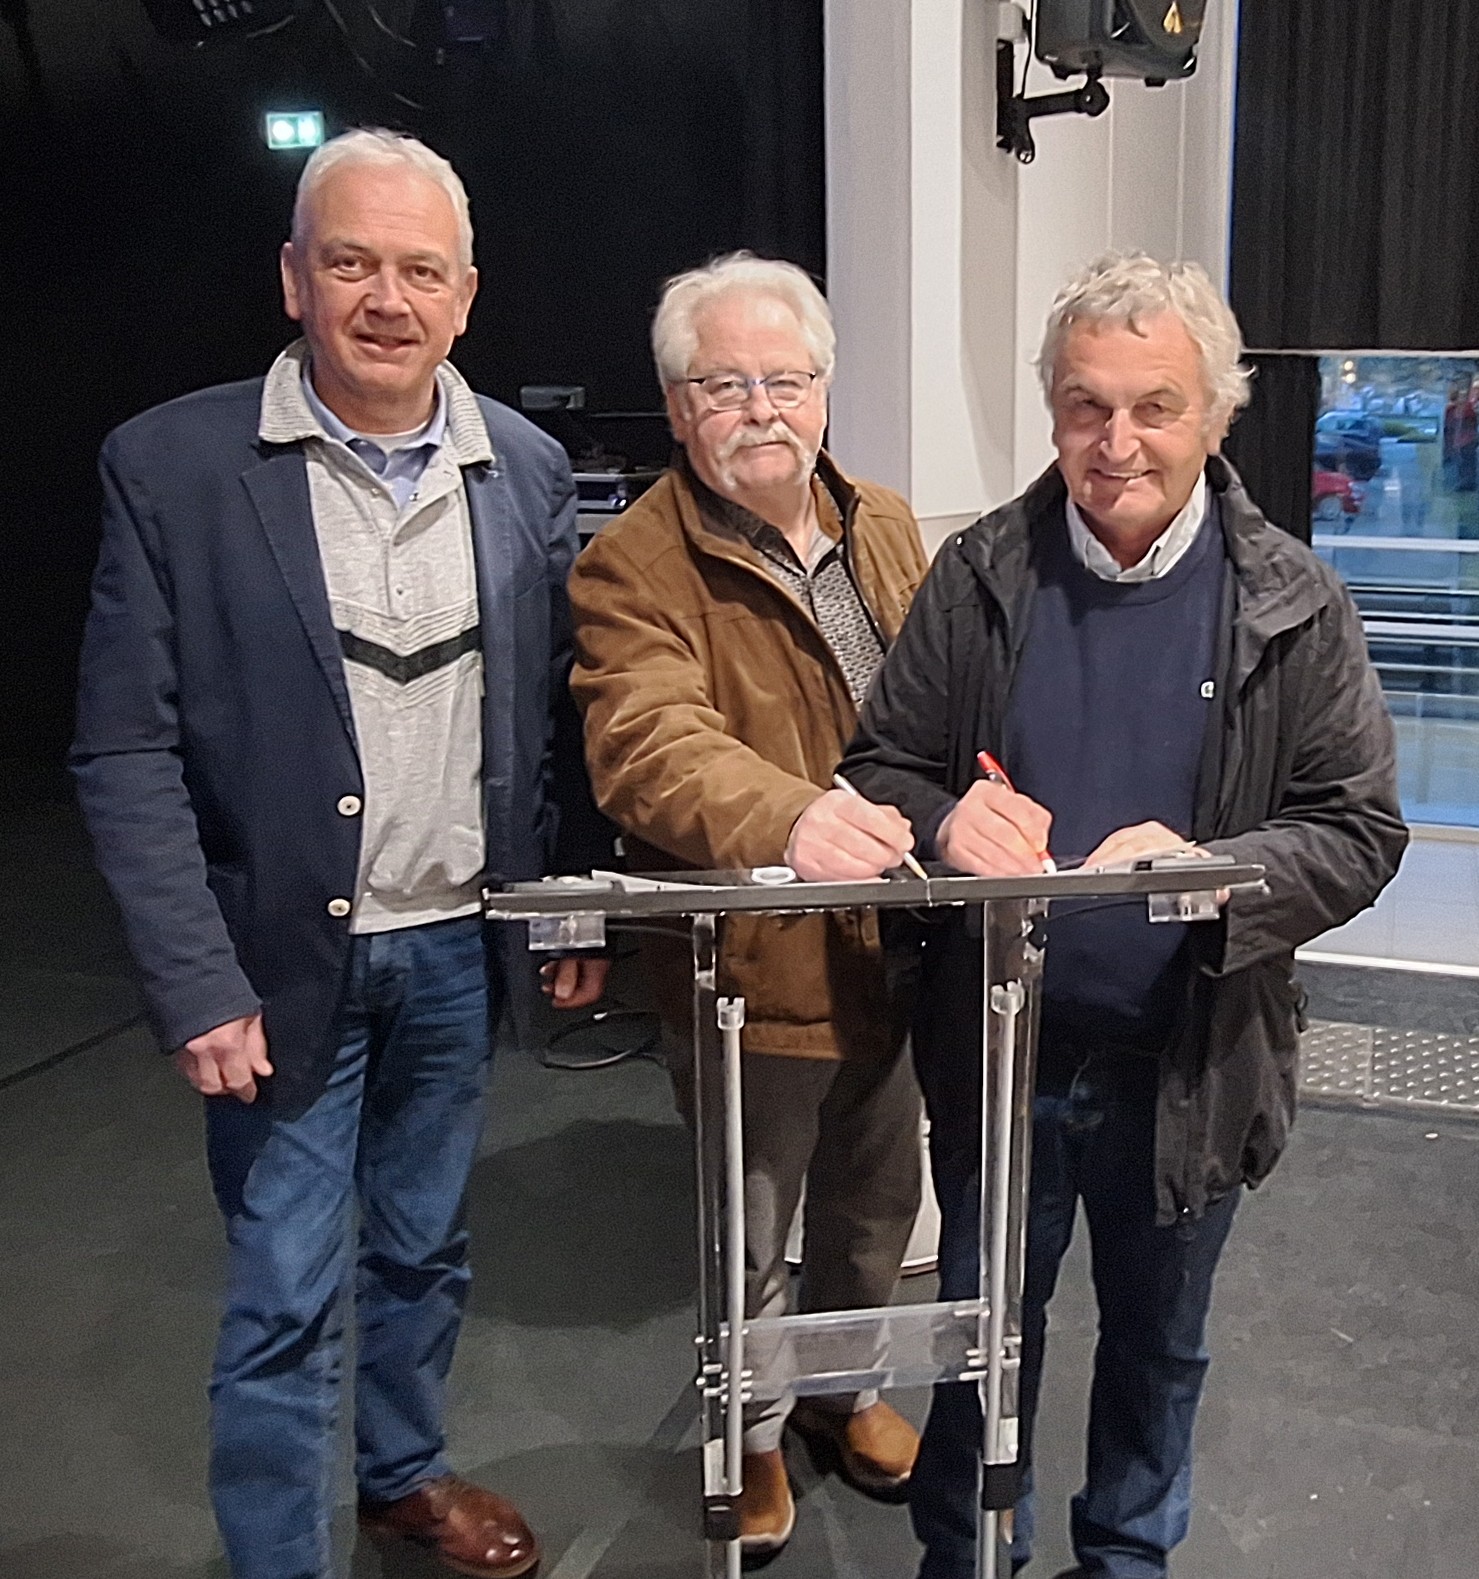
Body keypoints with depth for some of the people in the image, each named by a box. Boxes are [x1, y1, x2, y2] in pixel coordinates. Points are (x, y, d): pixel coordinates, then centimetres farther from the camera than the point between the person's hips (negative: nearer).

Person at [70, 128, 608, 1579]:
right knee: (285, 1305, 6)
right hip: (284, 964, -3)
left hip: (457, 950, 4)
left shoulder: (526, 470, 1)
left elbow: (552, 714, 8)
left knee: (426, 1252, 21)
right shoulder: (172, 466, -10)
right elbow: (127, 755, -11)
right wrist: (199, 990, -15)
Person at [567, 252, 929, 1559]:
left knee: (876, 1213, 25)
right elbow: (653, 743, -33)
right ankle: (751, 1431, 43)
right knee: (751, 1238, 15)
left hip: (887, 952, 6)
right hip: (748, 973, -6)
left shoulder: (886, 530, 6)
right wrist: (790, 817, -51)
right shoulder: (633, 567, -16)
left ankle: (845, 1390, 52)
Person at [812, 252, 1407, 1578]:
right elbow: (880, 767, -1)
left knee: (1158, 1342, 21)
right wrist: (946, 821, -25)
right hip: (997, 1050, 1)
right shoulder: (980, 575, -5)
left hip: (1187, 1065, 0)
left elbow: (1359, 831, -9)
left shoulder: (1294, 607, -8)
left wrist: (1212, 870, -29)